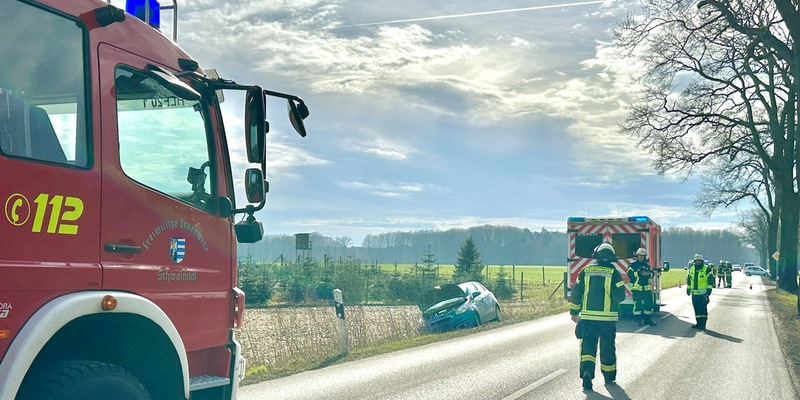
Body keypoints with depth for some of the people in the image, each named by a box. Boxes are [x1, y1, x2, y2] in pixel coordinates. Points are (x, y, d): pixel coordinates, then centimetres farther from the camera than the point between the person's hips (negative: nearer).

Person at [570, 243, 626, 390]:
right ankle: (609, 376, 26)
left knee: (587, 346, 4)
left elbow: (576, 293, 5)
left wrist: (574, 312, 15)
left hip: (587, 317, 1)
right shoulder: (614, 273, -5)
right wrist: (612, 297, 13)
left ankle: (587, 371, -18)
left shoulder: (585, 271, 3)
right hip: (608, 318, -1)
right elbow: (620, 296, -10)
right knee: (607, 348, 13)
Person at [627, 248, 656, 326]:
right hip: (636, 288, -4)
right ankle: (638, 320, 4)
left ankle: (648, 319, 14)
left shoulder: (647, 265, 16)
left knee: (648, 304, 5)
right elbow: (630, 273, -12)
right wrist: (640, 273, -20)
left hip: (646, 288, 4)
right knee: (637, 305, -2)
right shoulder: (633, 265, 1)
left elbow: (652, 274, 11)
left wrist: (648, 274, -11)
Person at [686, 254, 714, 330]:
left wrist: (708, 291, -12)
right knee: (696, 309, 9)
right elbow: (688, 279, 22)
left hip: (703, 294, -5)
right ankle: (698, 323, 17)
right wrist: (688, 289, 17)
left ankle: (703, 324, -2)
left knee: (703, 309, -6)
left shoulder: (707, 269, -4)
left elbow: (710, 281, -6)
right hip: (694, 293, 5)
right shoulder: (691, 269, 13)